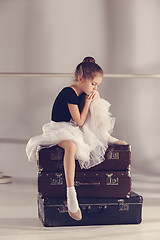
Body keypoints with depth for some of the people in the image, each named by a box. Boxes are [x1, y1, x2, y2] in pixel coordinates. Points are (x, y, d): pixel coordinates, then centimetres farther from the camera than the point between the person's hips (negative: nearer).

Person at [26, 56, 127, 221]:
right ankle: (71, 194, -49)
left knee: (97, 103, 0)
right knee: (71, 146, -43)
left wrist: (95, 97, 0)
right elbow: (79, 121, -18)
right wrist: (87, 102, -12)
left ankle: (106, 137, 2)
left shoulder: (84, 93, 6)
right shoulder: (69, 93, -19)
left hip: (76, 130, 8)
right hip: (61, 129, -8)